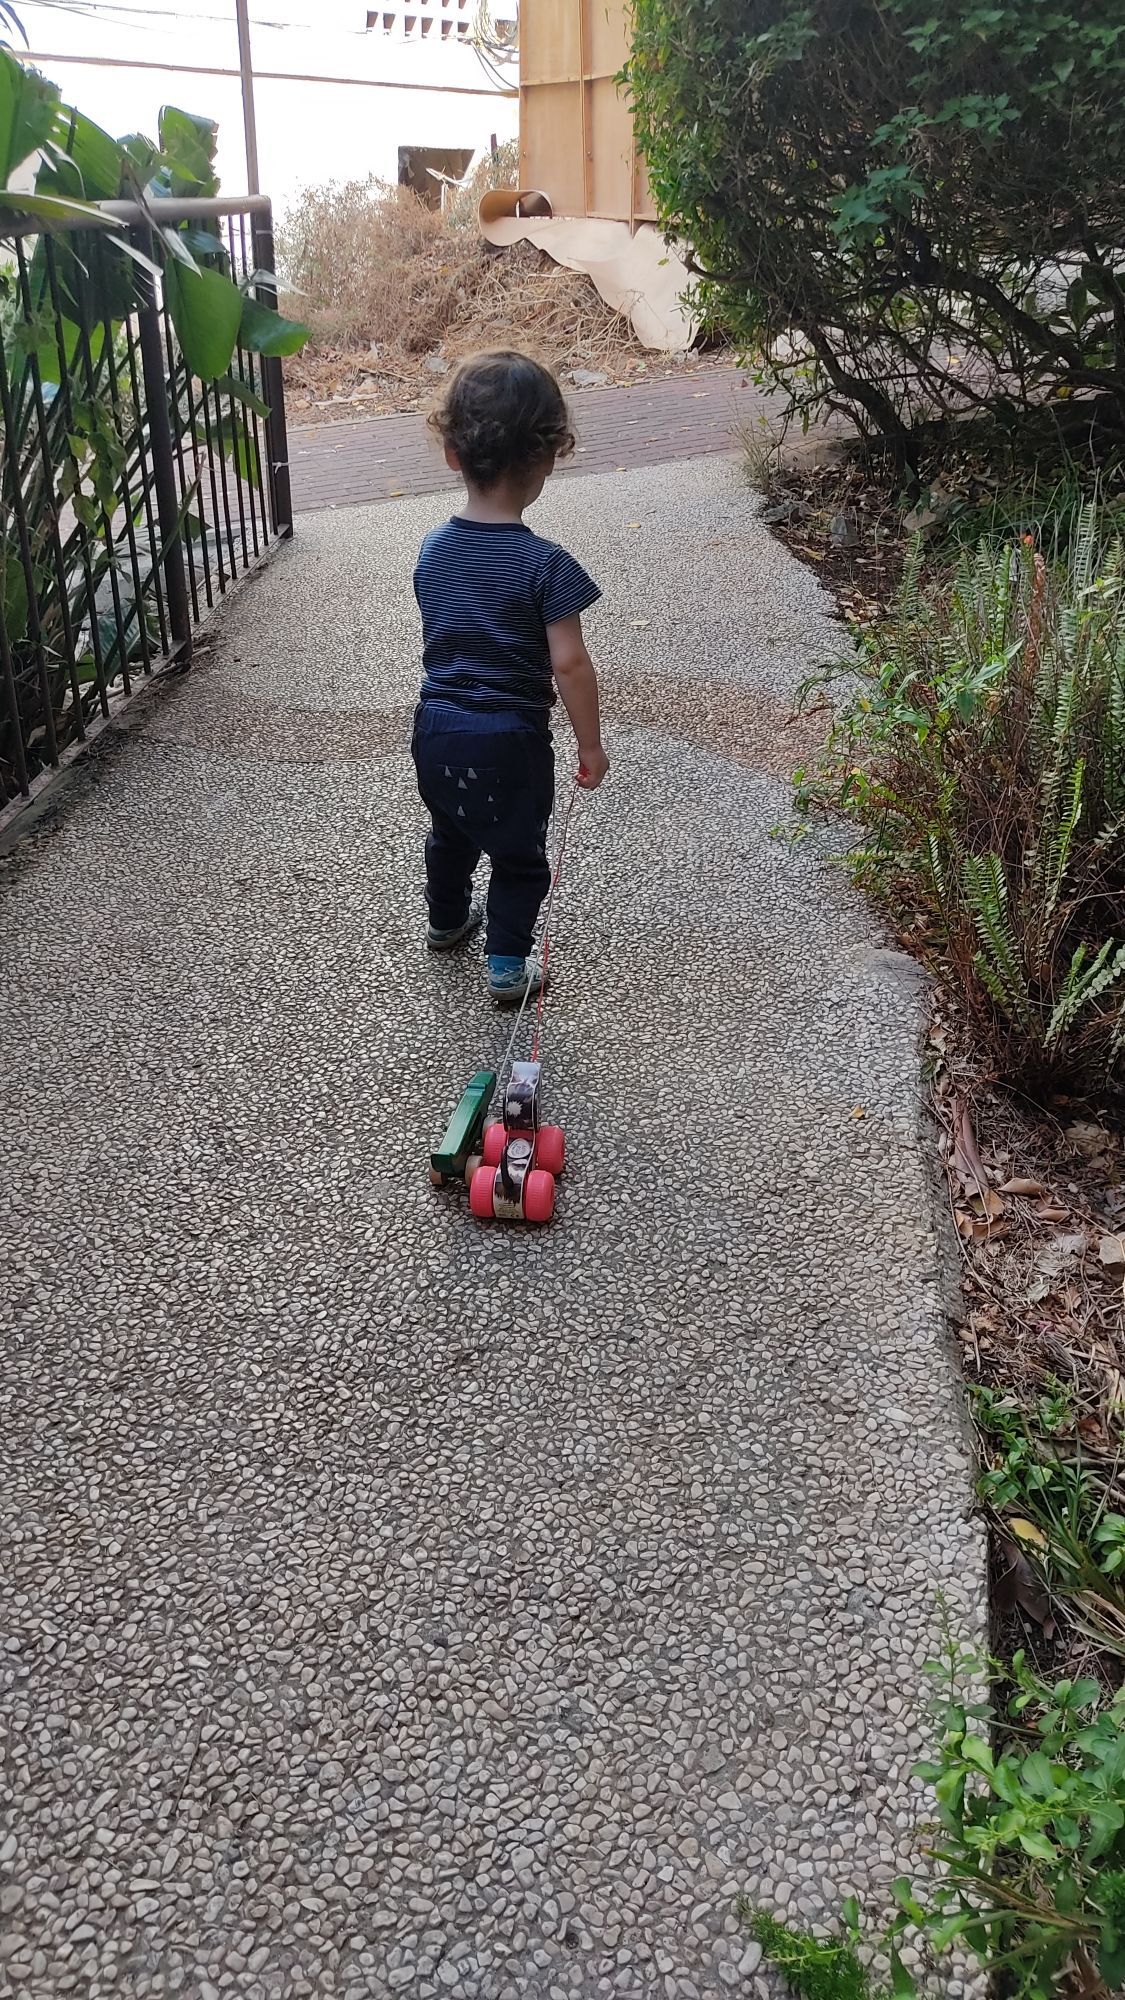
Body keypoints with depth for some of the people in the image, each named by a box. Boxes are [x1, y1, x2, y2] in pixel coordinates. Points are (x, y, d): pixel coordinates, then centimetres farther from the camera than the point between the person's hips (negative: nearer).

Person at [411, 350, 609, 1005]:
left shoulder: (434, 549, -3)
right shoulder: (545, 563, -20)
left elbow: (443, 637, 8)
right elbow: (569, 662, -20)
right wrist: (591, 744, -10)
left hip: (437, 726, 6)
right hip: (509, 737, -6)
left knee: (451, 830, 28)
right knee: (519, 855, 14)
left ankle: (447, 919, 49)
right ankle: (508, 963, 21)